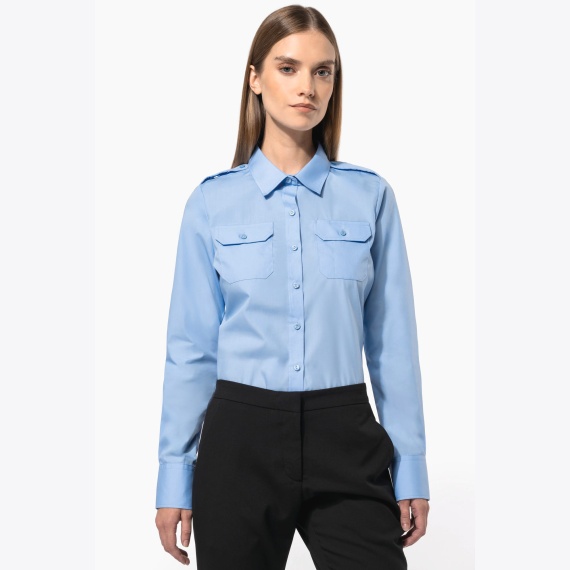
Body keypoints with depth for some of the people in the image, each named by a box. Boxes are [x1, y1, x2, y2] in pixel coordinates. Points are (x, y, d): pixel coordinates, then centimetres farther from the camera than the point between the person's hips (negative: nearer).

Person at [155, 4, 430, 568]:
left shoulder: (369, 195, 1)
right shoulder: (213, 201, 1)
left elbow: (391, 339, 2)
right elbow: (192, 346, 2)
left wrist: (411, 467, 2)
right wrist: (175, 474, 1)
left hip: (345, 441, 0)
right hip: (242, 439, 0)